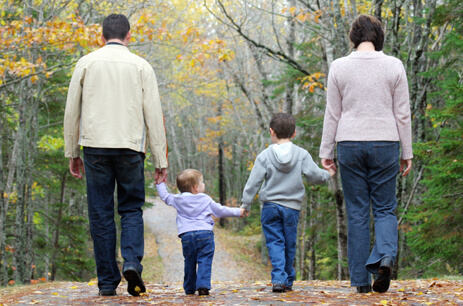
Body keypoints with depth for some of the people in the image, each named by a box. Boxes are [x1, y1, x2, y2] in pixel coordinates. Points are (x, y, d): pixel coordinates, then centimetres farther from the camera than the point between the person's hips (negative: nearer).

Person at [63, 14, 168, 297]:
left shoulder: (86, 63, 7)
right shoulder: (141, 66, 5)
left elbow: (72, 111, 8)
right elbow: (154, 115, 2)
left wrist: (72, 152, 16)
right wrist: (161, 160, 5)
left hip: (95, 146, 0)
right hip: (130, 147, 0)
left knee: (101, 215, 4)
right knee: (132, 209, 10)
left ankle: (108, 282, 4)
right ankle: (132, 263, -13)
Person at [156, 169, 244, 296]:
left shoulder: (177, 200, 11)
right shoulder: (206, 200, 8)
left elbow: (165, 196, 25)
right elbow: (220, 210, 16)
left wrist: (160, 184, 41)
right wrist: (237, 212, 28)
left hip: (186, 236, 2)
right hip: (204, 233, -2)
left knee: (189, 262, 12)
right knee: (204, 261, -5)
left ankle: (189, 289, 17)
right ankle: (203, 286, -20)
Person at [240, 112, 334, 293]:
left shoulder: (265, 156, -2)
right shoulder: (302, 154, -1)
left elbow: (253, 182, -3)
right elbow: (314, 175, -3)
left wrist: (246, 204, 4)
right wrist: (328, 175, 19)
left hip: (270, 207, -1)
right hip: (292, 207, 1)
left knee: (275, 243, -1)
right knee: (289, 245, 11)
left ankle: (279, 278, -17)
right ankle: (288, 280, 19)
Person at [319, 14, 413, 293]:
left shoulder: (339, 67, 0)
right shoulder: (394, 66, 0)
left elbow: (333, 114, 2)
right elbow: (402, 115, 2)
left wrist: (326, 151, 9)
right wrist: (407, 153, 8)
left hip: (350, 144, 0)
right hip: (385, 144, 0)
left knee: (357, 213, 6)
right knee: (385, 209, 8)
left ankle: (361, 280, 6)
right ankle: (385, 256, -19)